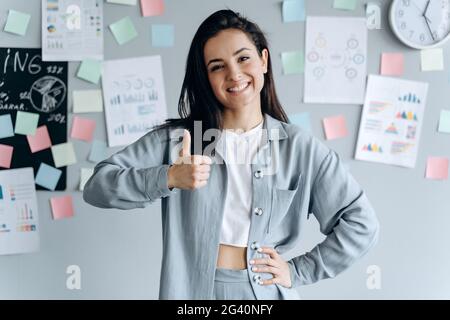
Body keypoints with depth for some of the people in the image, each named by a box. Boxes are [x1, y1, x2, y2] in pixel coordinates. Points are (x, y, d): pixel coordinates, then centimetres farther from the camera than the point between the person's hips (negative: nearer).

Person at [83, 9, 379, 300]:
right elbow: (96, 186, -11)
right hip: (189, 289, 0)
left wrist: (298, 270, -6)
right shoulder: (176, 138, -7)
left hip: (265, 291, 1)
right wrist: (168, 178, -24)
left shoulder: (300, 147, -6)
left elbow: (362, 223, -3)